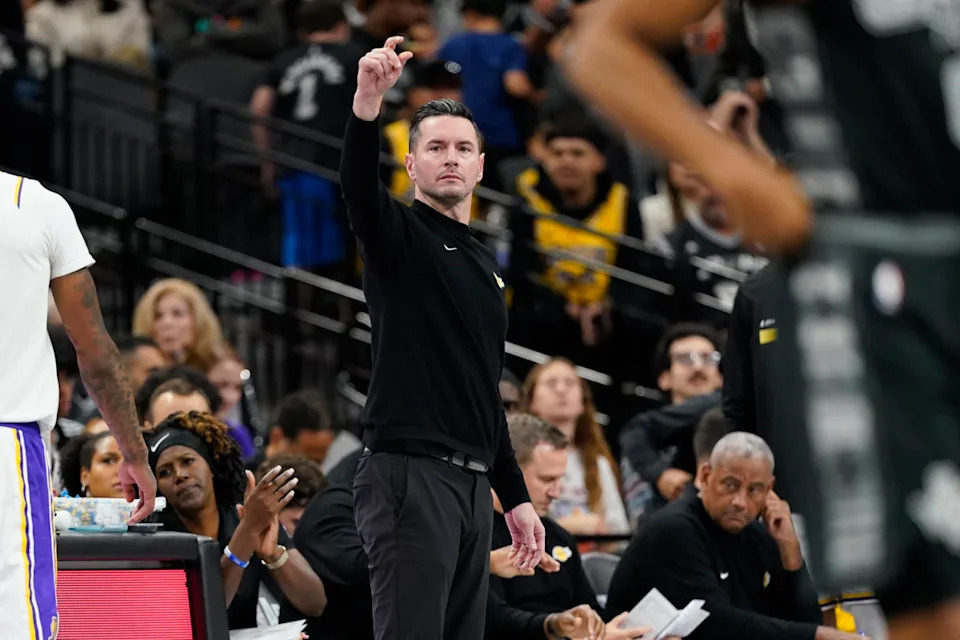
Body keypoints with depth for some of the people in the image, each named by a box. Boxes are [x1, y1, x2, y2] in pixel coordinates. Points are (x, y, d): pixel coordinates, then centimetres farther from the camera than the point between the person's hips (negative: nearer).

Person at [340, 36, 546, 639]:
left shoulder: (486, 265, 21)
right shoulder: (399, 234, 0)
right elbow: (357, 184, -24)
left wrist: (515, 496, 23)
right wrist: (367, 103, -43)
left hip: (473, 484, 8)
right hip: (411, 476, -8)